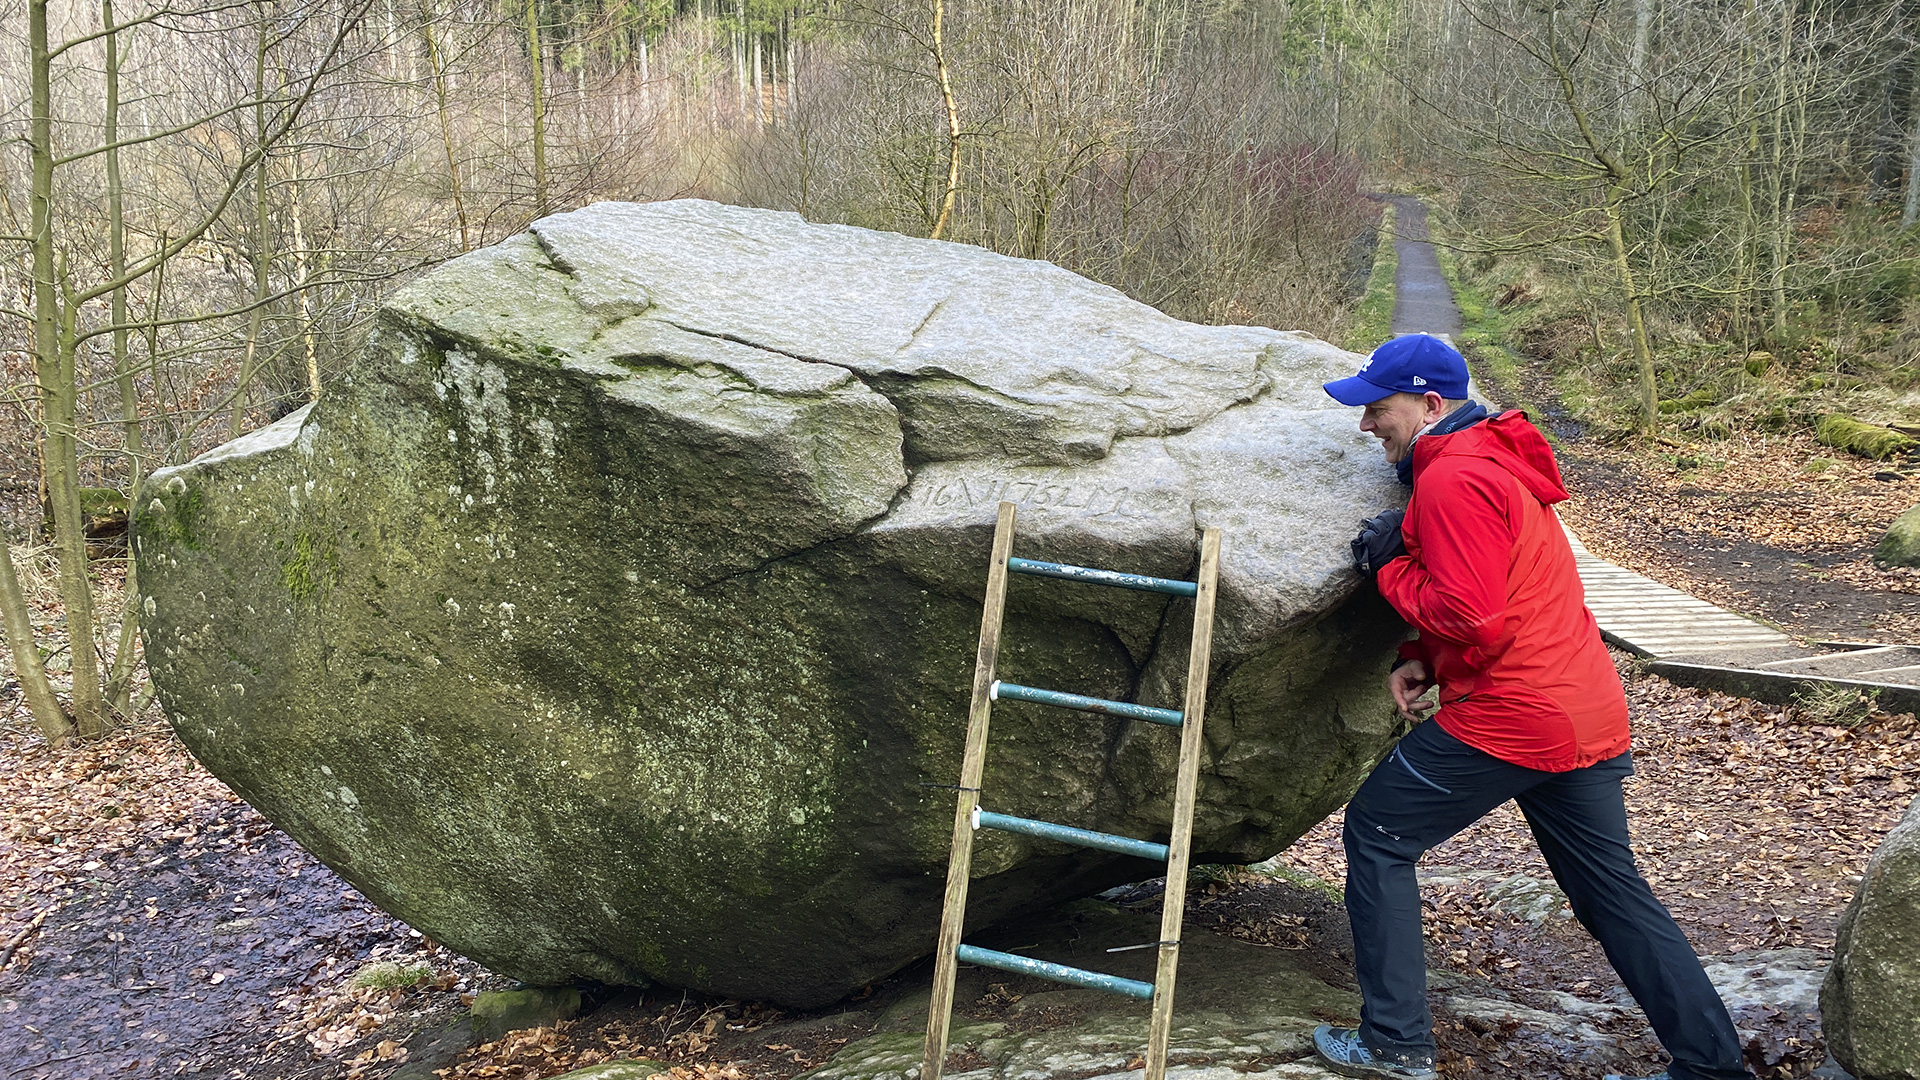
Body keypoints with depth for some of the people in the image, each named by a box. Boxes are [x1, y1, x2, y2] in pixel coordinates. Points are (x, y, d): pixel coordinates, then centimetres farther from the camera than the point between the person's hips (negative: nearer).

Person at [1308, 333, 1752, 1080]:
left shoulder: (1451, 480, -16)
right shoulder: (1498, 464, 18)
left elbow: (1472, 620, -23)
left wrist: (1390, 567, -9)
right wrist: (1421, 660, 9)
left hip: (1508, 718, -10)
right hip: (1590, 715, 10)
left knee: (1377, 835, 5)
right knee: (1613, 889, 16)